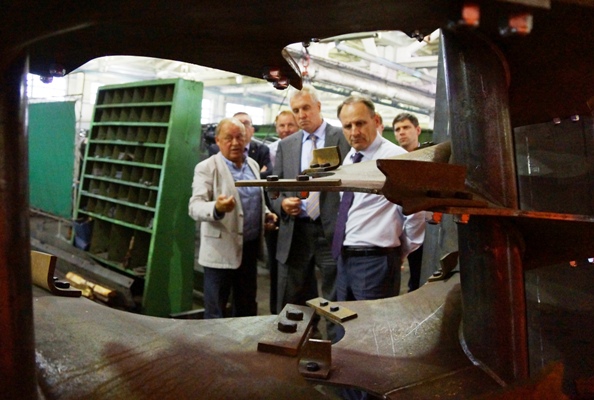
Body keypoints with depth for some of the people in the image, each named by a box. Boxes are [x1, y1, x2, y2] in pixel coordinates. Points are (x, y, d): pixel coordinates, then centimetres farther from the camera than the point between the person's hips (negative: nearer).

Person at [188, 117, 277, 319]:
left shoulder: (253, 165, 10)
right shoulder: (207, 168, -10)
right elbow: (195, 207, -20)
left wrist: (265, 213, 3)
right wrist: (217, 207, -40)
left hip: (250, 247, 6)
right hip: (221, 251, -6)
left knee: (247, 309, 19)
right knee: (215, 313, 6)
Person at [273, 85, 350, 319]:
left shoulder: (344, 138, 1)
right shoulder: (285, 145, 13)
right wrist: (282, 203, -6)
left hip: (332, 232, -3)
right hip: (295, 233, 4)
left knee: (334, 303, 6)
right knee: (291, 304, 11)